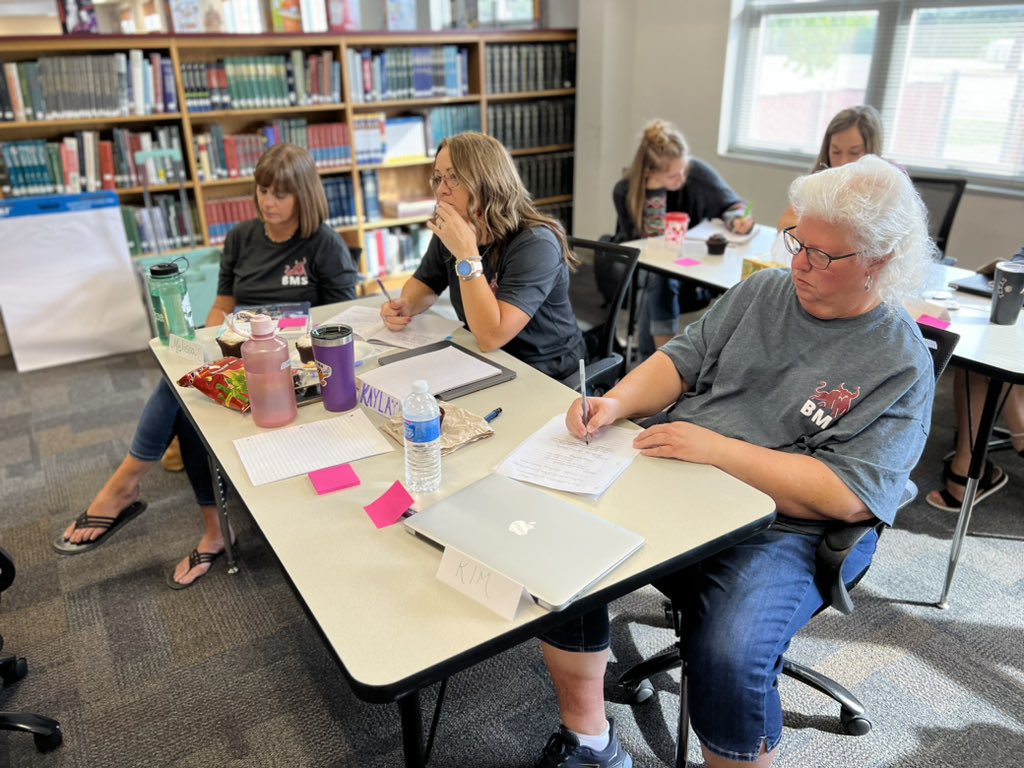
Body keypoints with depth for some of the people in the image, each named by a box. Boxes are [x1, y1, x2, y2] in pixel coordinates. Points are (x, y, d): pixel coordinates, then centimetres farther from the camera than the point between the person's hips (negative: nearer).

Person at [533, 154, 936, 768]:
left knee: (729, 655, -31)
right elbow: (682, 360, 12)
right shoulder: (763, 291, 9)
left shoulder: (901, 366, -7)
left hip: (783, 530, -5)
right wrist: (618, 402, -9)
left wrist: (714, 447, -21)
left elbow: (849, 497, -17)